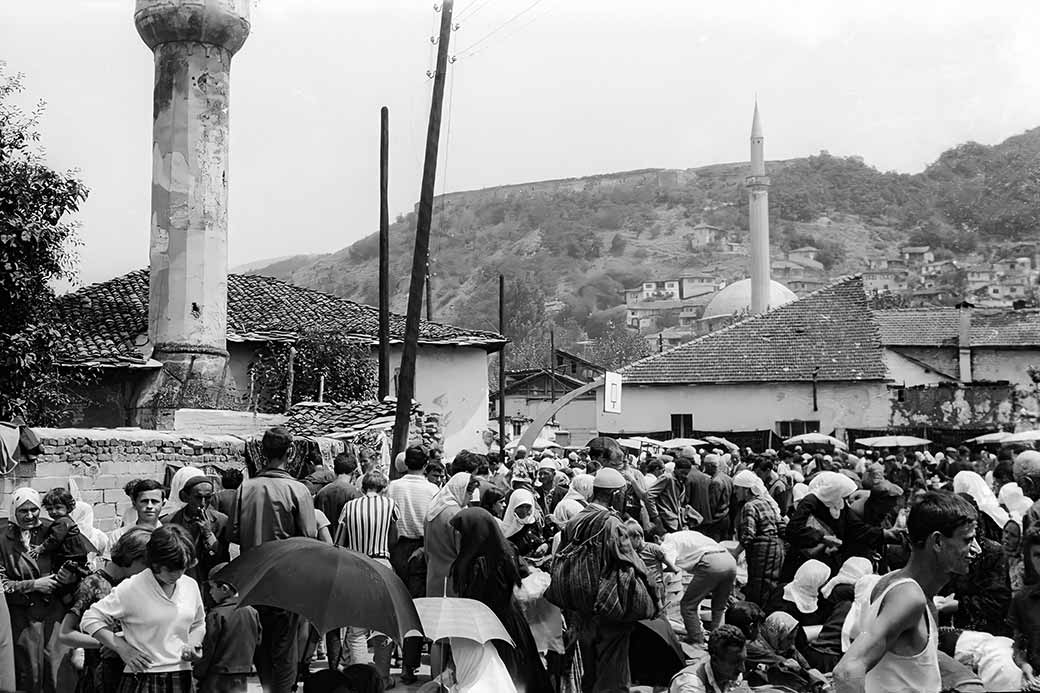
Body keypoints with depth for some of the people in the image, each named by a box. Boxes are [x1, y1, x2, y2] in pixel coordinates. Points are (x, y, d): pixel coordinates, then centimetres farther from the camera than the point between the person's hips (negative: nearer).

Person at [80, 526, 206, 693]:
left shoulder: (191, 586, 7)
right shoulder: (130, 589, -8)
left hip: (182, 679, 4)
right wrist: (123, 649, -11)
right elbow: (90, 620, -4)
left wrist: (193, 645, 3)